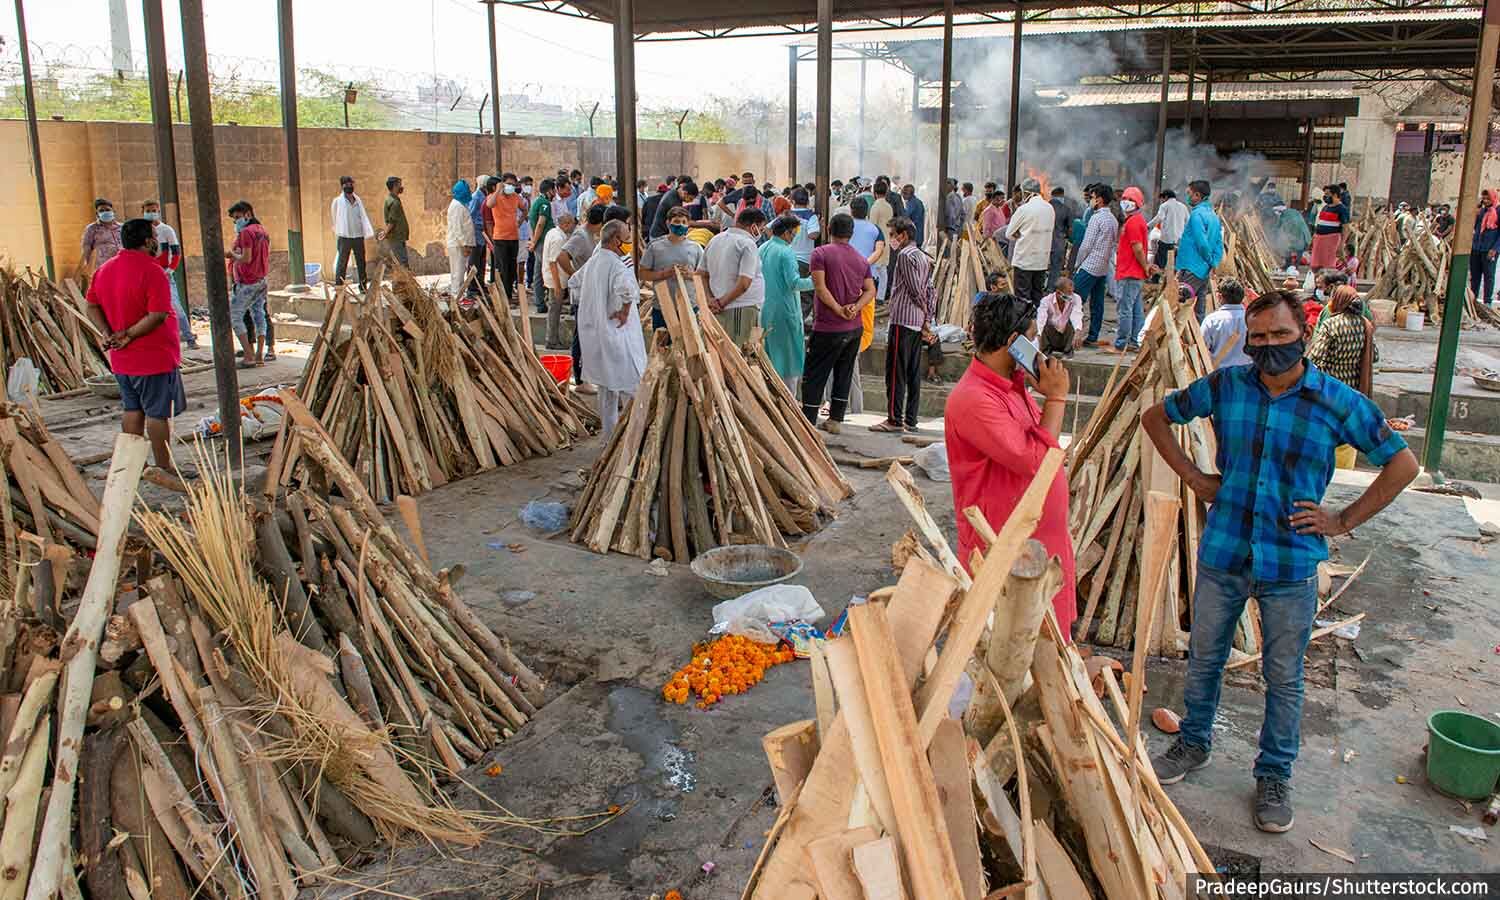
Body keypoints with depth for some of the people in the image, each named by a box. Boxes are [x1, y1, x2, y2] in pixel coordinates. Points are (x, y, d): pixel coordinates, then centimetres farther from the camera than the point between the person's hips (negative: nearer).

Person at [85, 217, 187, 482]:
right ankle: (163, 469, 9)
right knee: (158, 413, 1)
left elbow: (92, 307, 9)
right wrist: (129, 335, -15)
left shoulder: (104, 269, 7)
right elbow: (158, 316, -25)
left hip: (121, 359, 8)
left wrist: (109, 334, -2)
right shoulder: (151, 271, -18)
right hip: (154, 356, -8)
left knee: (133, 410, 18)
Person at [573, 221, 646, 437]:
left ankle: (609, 433, 27)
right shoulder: (616, 264, -19)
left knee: (606, 386, 19)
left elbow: (574, 282, 28)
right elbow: (627, 288, -40)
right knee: (631, 386, -2)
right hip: (616, 332, -9)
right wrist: (624, 311, -25)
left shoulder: (592, 261, 10)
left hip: (593, 332, 9)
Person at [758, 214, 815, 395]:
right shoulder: (786, 253, -16)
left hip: (765, 310, 8)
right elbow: (794, 283, -20)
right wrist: (814, 281, -11)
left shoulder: (762, 249, 8)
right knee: (789, 356, 2)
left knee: (768, 356, 16)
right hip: (784, 310, -8)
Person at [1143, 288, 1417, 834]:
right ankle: (1194, 743, 39)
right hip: (1223, 554, 2)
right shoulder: (1225, 386, -3)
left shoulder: (1338, 402, -8)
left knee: (1283, 677, 12)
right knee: (1205, 659, 17)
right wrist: (1192, 476, 2)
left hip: (1292, 565, -2)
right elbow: (1156, 417, 9)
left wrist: (1344, 520, -4)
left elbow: (1402, 464, 1)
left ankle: (1275, 776, 31)